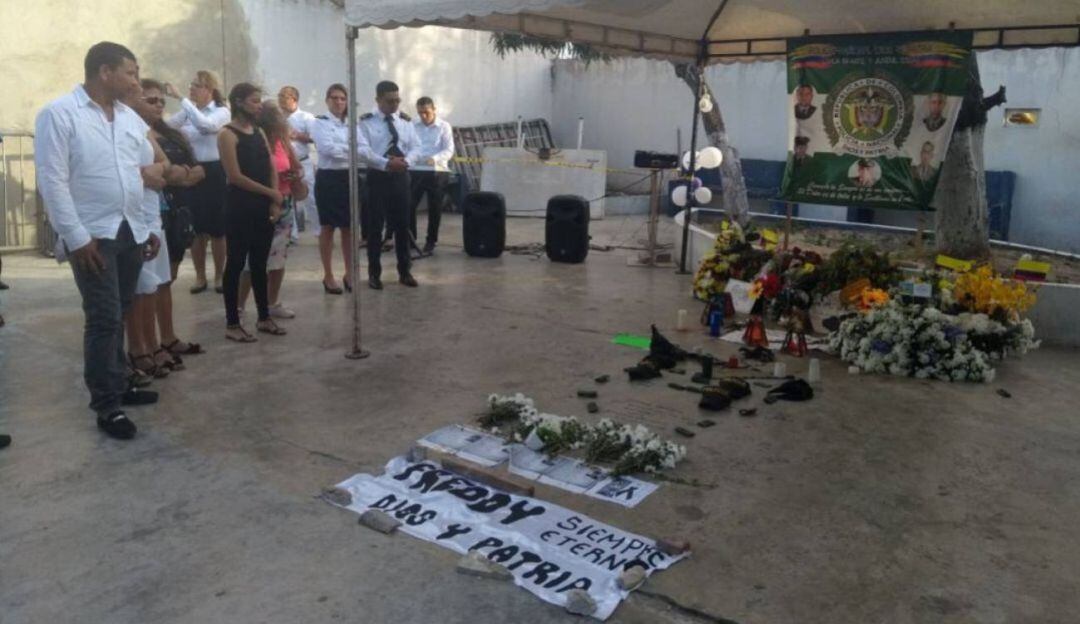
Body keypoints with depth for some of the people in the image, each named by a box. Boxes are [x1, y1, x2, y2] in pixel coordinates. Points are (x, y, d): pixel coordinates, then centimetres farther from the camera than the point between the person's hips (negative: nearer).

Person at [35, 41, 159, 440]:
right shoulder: (59, 114, -7)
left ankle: (117, 386, 26)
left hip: (132, 232, 6)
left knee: (118, 316, 14)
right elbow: (52, 181, -11)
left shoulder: (131, 119, 12)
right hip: (92, 235, -6)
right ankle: (107, 406, 4)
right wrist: (76, 237, -15)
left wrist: (152, 227, 12)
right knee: (104, 319, -5)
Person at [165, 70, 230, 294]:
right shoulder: (187, 111, 8)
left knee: (217, 228, 3)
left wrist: (181, 98, -23)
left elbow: (205, 124, -25)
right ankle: (200, 276, 20)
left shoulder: (221, 112, -4)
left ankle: (219, 275, 17)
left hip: (214, 172, -4)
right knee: (195, 227, 8)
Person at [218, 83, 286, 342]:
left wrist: (275, 202, -3)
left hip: (263, 208, 7)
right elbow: (235, 177, -15)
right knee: (236, 264, -1)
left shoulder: (259, 132, 14)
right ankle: (232, 324, 6)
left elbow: (272, 169, 11)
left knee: (260, 264, 13)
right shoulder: (228, 135, -8)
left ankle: (264, 318, 21)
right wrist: (271, 194, -11)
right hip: (239, 208, -7)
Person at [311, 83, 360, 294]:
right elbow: (327, 148, -16)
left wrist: (341, 150, -14)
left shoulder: (351, 123, 13)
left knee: (349, 228, 8)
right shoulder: (320, 122, -2)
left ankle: (349, 273, 19)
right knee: (328, 228, 3)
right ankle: (328, 276, 12)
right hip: (328, 178, -4)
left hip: (349, 177, 4)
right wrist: (351, 150, -10)